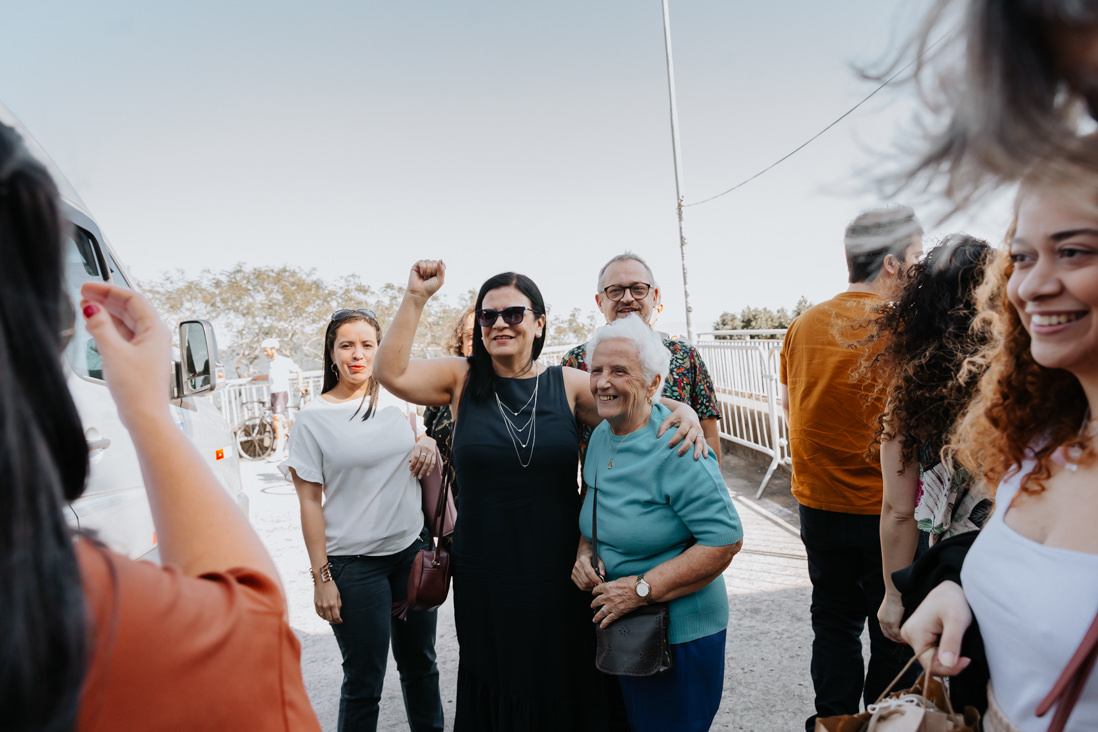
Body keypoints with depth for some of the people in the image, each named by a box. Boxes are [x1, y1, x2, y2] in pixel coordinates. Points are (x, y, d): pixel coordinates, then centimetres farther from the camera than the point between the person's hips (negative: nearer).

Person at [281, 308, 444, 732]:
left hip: (412, 550, 4)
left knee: (420, 664, 17)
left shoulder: (396, 402, 5)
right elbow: (310, 503, -6)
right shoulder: (313, 419, -7)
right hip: (354, 564, -4)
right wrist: (321, 576, -9)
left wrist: (428, 442, -2)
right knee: (363, 684, 6)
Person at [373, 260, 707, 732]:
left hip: (558, 573, 0)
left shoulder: (567, 384, -2)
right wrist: (416, 297, -15)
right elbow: (391, 373, -12)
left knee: (563, 688, 16)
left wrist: (684, 414, -24)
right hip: (484, 577, 0)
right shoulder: (463, 381, -1)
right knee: (493, 690, 17)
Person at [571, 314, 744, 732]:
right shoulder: (600, 436, 3)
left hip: (679, 634, -7)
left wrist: (642, 588, -23)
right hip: (616, 627, 7)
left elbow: (726, 540, -25)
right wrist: (584, 549, -4)